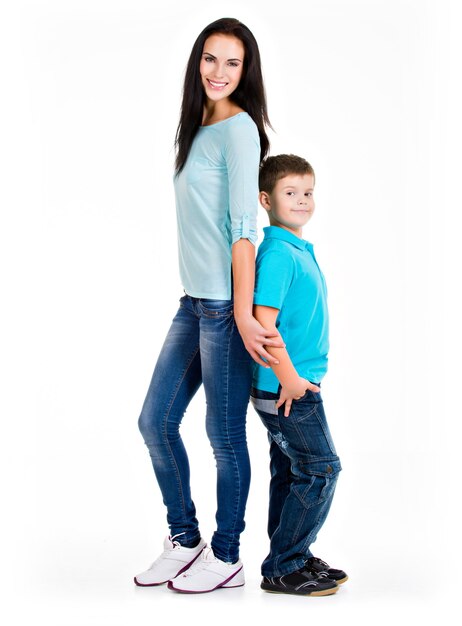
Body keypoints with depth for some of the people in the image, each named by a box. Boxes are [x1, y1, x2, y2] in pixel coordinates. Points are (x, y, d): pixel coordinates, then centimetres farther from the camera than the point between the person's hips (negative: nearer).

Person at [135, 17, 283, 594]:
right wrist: (209, 302, 15)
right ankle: (184, 541, 26)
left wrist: (242, 313, -19)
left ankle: (226, 558, 18)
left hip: (227, 304, -9)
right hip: (195, 301, 9)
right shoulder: (198, 129, 15)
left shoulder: (239, 127, -9)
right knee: (155, 421, 12)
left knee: (224, 436, 2)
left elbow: (243, 224, -16)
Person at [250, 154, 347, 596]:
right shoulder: (277, 253, -16)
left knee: (290, 471, 15)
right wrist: (288, 377, -20)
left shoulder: (300, 251, 14)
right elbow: (263, 321, -23)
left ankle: (293, 558, 27)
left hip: (296, 385, 9)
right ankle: (282, 568, 5)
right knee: (321, 469, -5)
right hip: (285, 388, -9)